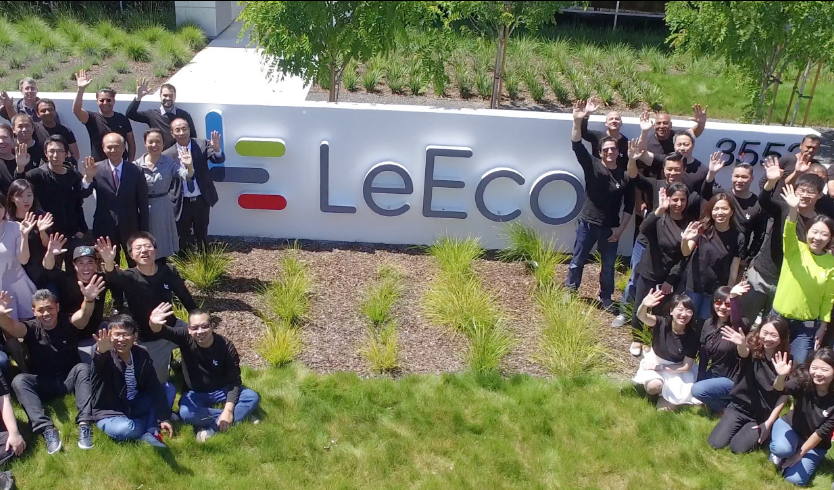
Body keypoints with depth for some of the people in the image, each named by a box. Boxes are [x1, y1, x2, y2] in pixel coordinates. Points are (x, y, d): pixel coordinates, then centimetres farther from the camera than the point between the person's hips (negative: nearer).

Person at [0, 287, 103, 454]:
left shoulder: (67, 322, -8)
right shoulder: (32, 328, -5)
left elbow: (83, 316, -31)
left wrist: (89, 300, -56)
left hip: (70, 379, -1)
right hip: (43, 383, 1)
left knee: (83, 368, -32)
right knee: (18, 381, -27)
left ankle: (84, 424, -37)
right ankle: (47, 429, -39)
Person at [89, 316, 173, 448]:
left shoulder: (141, 355, -4)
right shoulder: (105, 357, -17)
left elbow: (154, 388, -6)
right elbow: (97, 369, -43)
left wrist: (164, 417, -13)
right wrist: (101, 352, -67)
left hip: (135, 407, 5)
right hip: (109, 413, -5)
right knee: (126, 430, -36)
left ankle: (150, 433, -18)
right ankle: (151, 426, -4)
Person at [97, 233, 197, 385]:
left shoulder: (168, 271, -11)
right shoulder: (129, 277, -18)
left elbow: (186, 298, 0)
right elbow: (113, 278, -42)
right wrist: (109, 263, -66)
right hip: (148, 340, -2)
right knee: (159, 382, 6)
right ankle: (166, 360, 38)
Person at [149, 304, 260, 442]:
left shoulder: (226, 346, -22)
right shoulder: (186, 339, -20)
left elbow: (234, 380, -17)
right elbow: (163, 331, -40)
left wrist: (228, 410, -28)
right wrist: (154, 324, -67)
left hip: (222, 390, 0)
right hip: (196, 393, 0)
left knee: (252, 397, -25)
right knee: (185, 413, -34)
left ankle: (211, 428, -26)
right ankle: (237, 417, -20)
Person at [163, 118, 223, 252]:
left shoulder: (202, 145, -5)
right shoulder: (167, 154, -7)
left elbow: (220, 160, -18)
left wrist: (216, 149, -37)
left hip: (201, 200, 1)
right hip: (182, 202, -1)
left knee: (202, 235, 15)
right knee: (182, 238, 12)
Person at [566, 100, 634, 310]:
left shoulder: (625, 175, 0)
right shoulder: (592, 166, -5)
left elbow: (629, 204, 5)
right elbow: (577, 146, -19)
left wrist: (620, 229, -1)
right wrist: (577, 122, -35)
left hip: (611, 228, 2)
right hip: (587, 223, -1)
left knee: (608, 266, 12)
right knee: (577, 261, 10)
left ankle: (606, 299, 27)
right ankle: (569, 293, 27)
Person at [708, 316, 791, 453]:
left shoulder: (785, 361, -10)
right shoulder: (752, 348, -12)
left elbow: (783, 395, -5)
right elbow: (744, 353, -38)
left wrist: (769, 423, -10)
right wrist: (741, 345, -63)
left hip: (763, 415, -1)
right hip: (739, 406, 1)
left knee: (738, 447, -17)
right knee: (715, 443, -12)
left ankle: (763, 433, 13)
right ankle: (742, 426, 16)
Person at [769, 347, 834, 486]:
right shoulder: (803, 381, -23)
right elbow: (781, 388, -44)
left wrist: (801, 453, -16)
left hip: (815, 443, 1)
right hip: (791, 425, -1)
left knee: (795, 479, -13)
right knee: (782, 449, -34)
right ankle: (777, 453, 2)